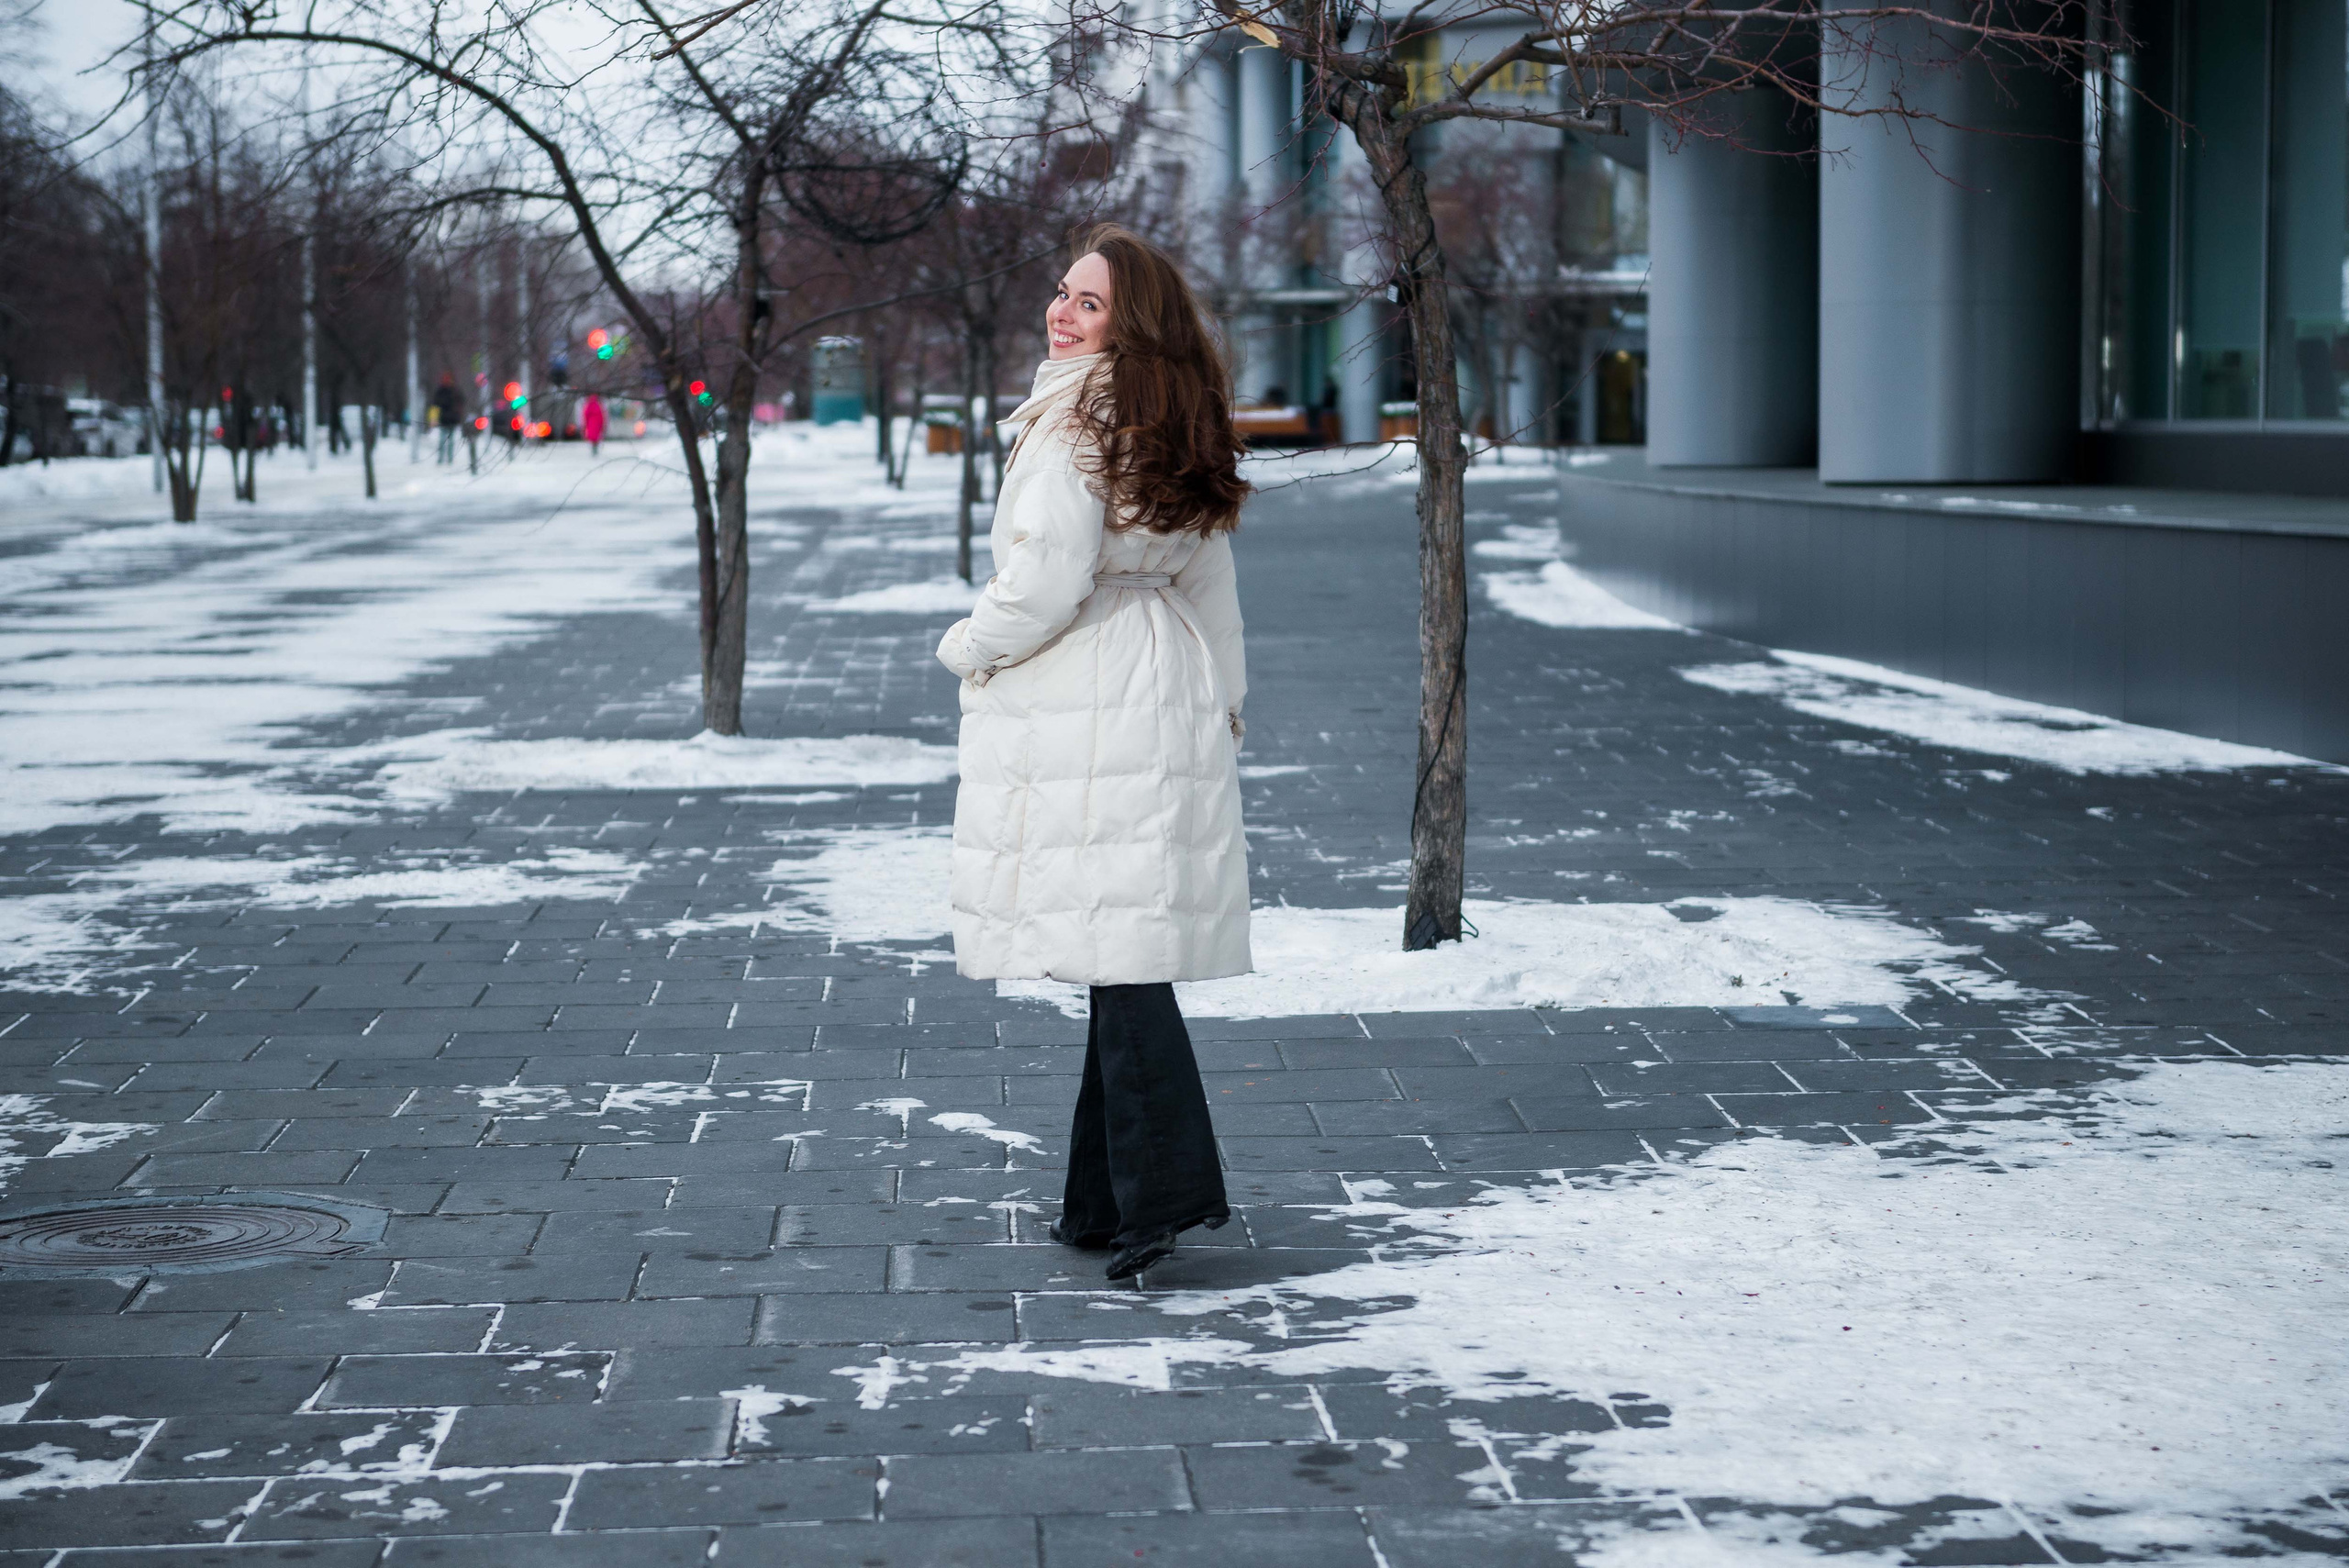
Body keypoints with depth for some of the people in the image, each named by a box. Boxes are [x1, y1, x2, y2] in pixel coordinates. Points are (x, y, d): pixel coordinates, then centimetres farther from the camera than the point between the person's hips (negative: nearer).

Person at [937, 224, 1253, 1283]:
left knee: (1116, 954, -8)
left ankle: (1168, 1186, -12)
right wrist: (1221, 711, 26)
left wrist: (967, 648, 1)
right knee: (1127, 950, 10)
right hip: (1171, 705, 8)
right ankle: (1106, 1199, 15)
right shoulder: (1181, 430, 14)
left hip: (1082, 714, -8)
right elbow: (1213, 594, 19)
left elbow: (1046, 582, -17)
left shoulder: (1077, 418, -12)